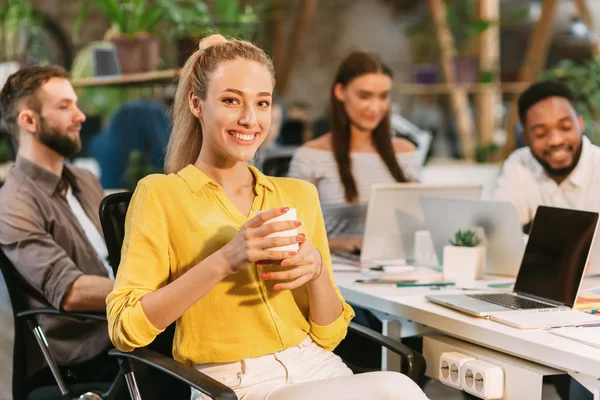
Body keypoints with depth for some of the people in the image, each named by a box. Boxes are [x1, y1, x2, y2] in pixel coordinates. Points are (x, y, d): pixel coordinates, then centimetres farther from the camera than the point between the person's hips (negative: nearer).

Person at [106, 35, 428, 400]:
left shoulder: (299, 195, 13)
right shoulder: (160, 195, 0)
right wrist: (224, 262, -19)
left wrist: (317, 270, -9)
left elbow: (329, 335, 12)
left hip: (321, 370, 5)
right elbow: (126, 329, -10)